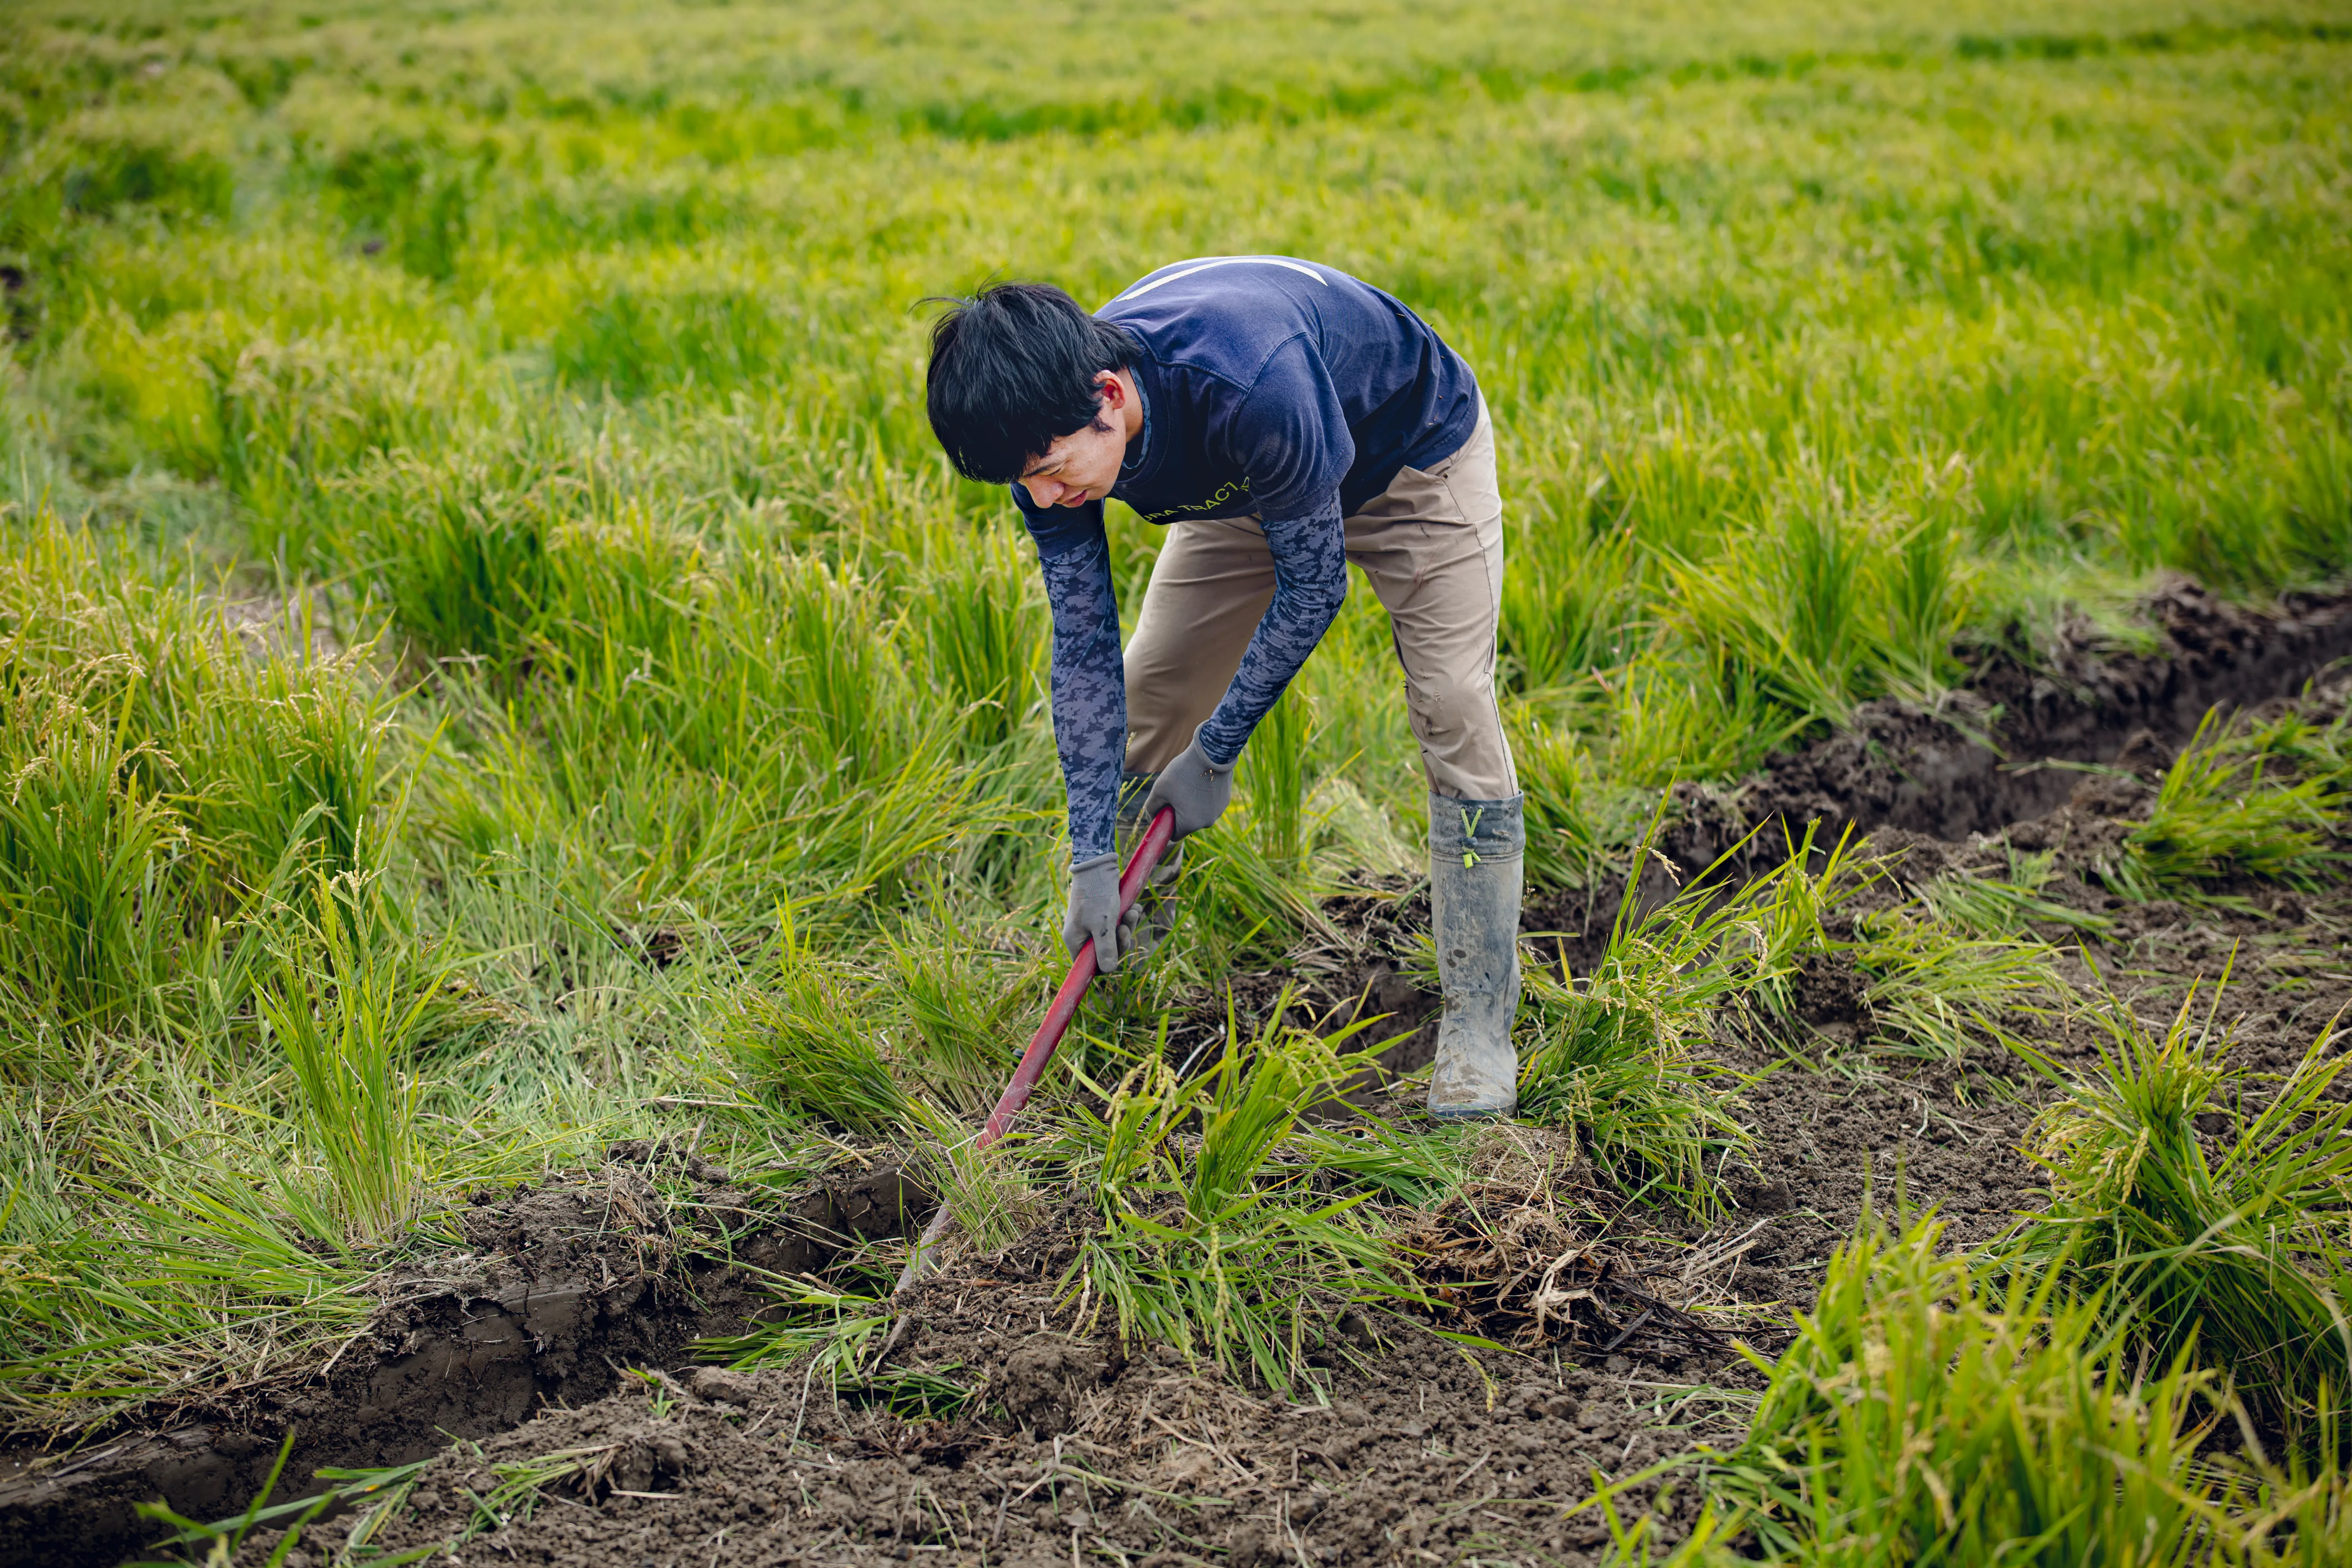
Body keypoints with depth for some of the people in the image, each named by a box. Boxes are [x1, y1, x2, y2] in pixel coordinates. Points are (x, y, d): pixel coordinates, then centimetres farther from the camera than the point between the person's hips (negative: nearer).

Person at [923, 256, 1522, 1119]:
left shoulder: (1251, 388, -46)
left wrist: (1215, 754, -22)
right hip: (1246, 487, 6)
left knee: (1452, 705, -17)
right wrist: (1092, 859, -20)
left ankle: (1478, 1024, -9)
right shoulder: (1048, 433, -26)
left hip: (1412, 457, -5)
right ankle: (1117, 975, 15)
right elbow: (1084, 650, -18)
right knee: (1146, 690, -1)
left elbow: (1313, 583, -30)